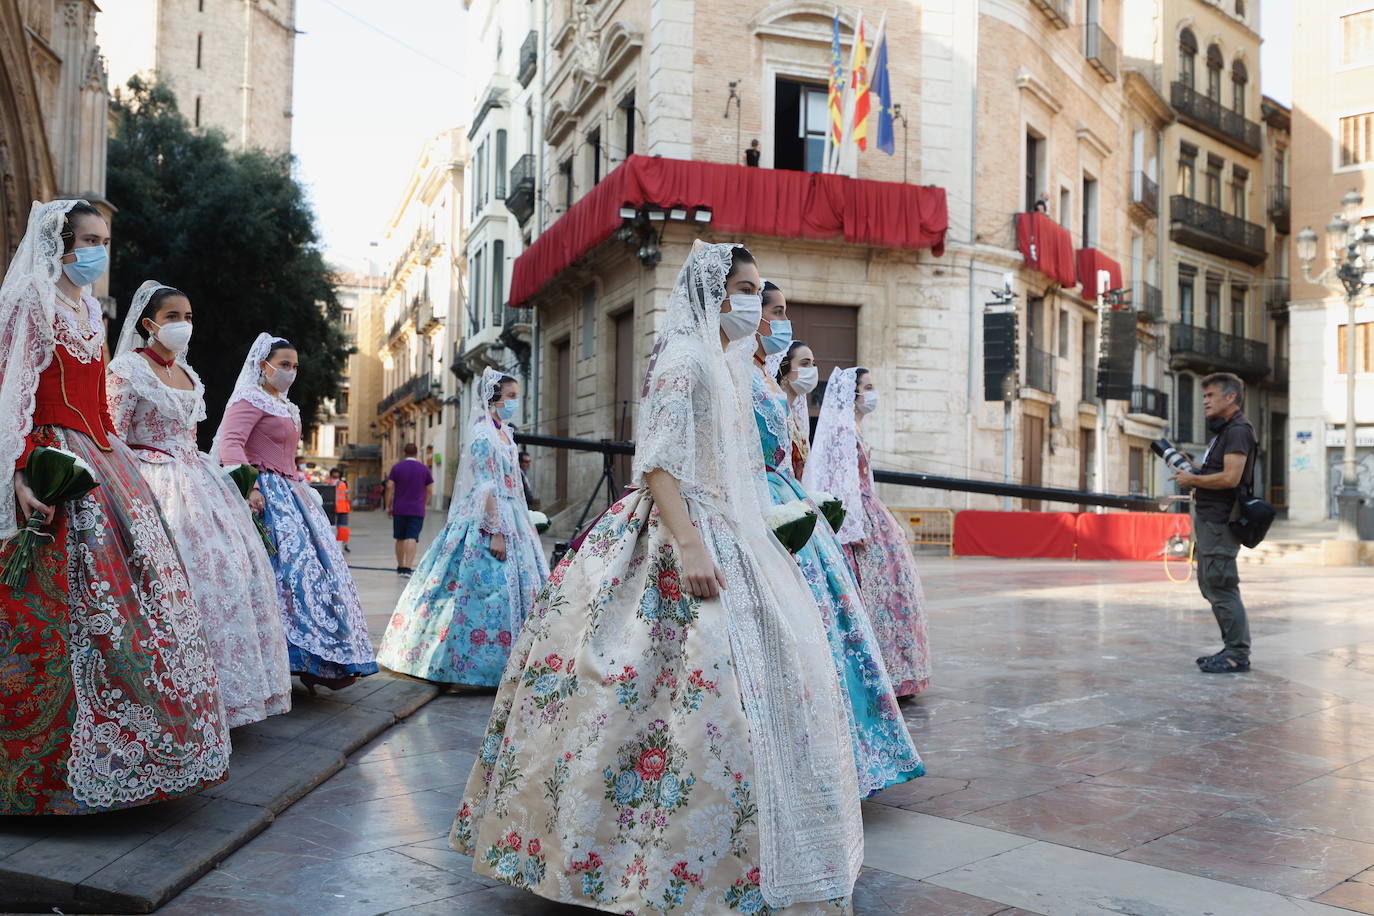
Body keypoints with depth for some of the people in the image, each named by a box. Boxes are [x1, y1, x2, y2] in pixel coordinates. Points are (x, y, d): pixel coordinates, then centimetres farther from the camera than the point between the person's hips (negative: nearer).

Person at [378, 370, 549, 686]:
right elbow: (486, 487, -18)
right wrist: (496, 532, -22)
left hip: (511, 521, 10)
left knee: (522, 584, 9)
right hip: (487, 523, -10)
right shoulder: (484, 435, -13)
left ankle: (510, 663, 16)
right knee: (491, 587, -8)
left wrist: (517, 526, 17)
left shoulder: (505, 434, 14)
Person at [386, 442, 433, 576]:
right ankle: (407, 568, -20)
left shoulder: (397, 467, 1)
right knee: (412, 539, -7)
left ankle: (400, 567, 24)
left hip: (399, 509, 1)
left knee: (400, 539, 13)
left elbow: (390, 487, -3)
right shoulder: (424, 469, 3)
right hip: (417, 510, -1)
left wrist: (388, 506, 4)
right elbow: (430, 490, 5)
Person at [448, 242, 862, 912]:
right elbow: (658, 461, -19)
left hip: (725, 535, 10)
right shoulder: (683, 357, -10)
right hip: (683, 536, -10)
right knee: (702, 682, -13)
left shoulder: (724, 363, 18)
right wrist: (689, 547, -28)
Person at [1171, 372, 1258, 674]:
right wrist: (1197, 485, 10)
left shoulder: (1238, 430, -13)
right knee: (1209, 584, 14)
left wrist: (1192, 480, -11)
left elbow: (1230, 478, -23)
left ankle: (1238, 654, -3)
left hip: (1220, 521, -11)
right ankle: (1233, 649, 21)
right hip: (1209, 518, 11)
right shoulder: (1222, 430, 19)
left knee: (1221, 586, -9)